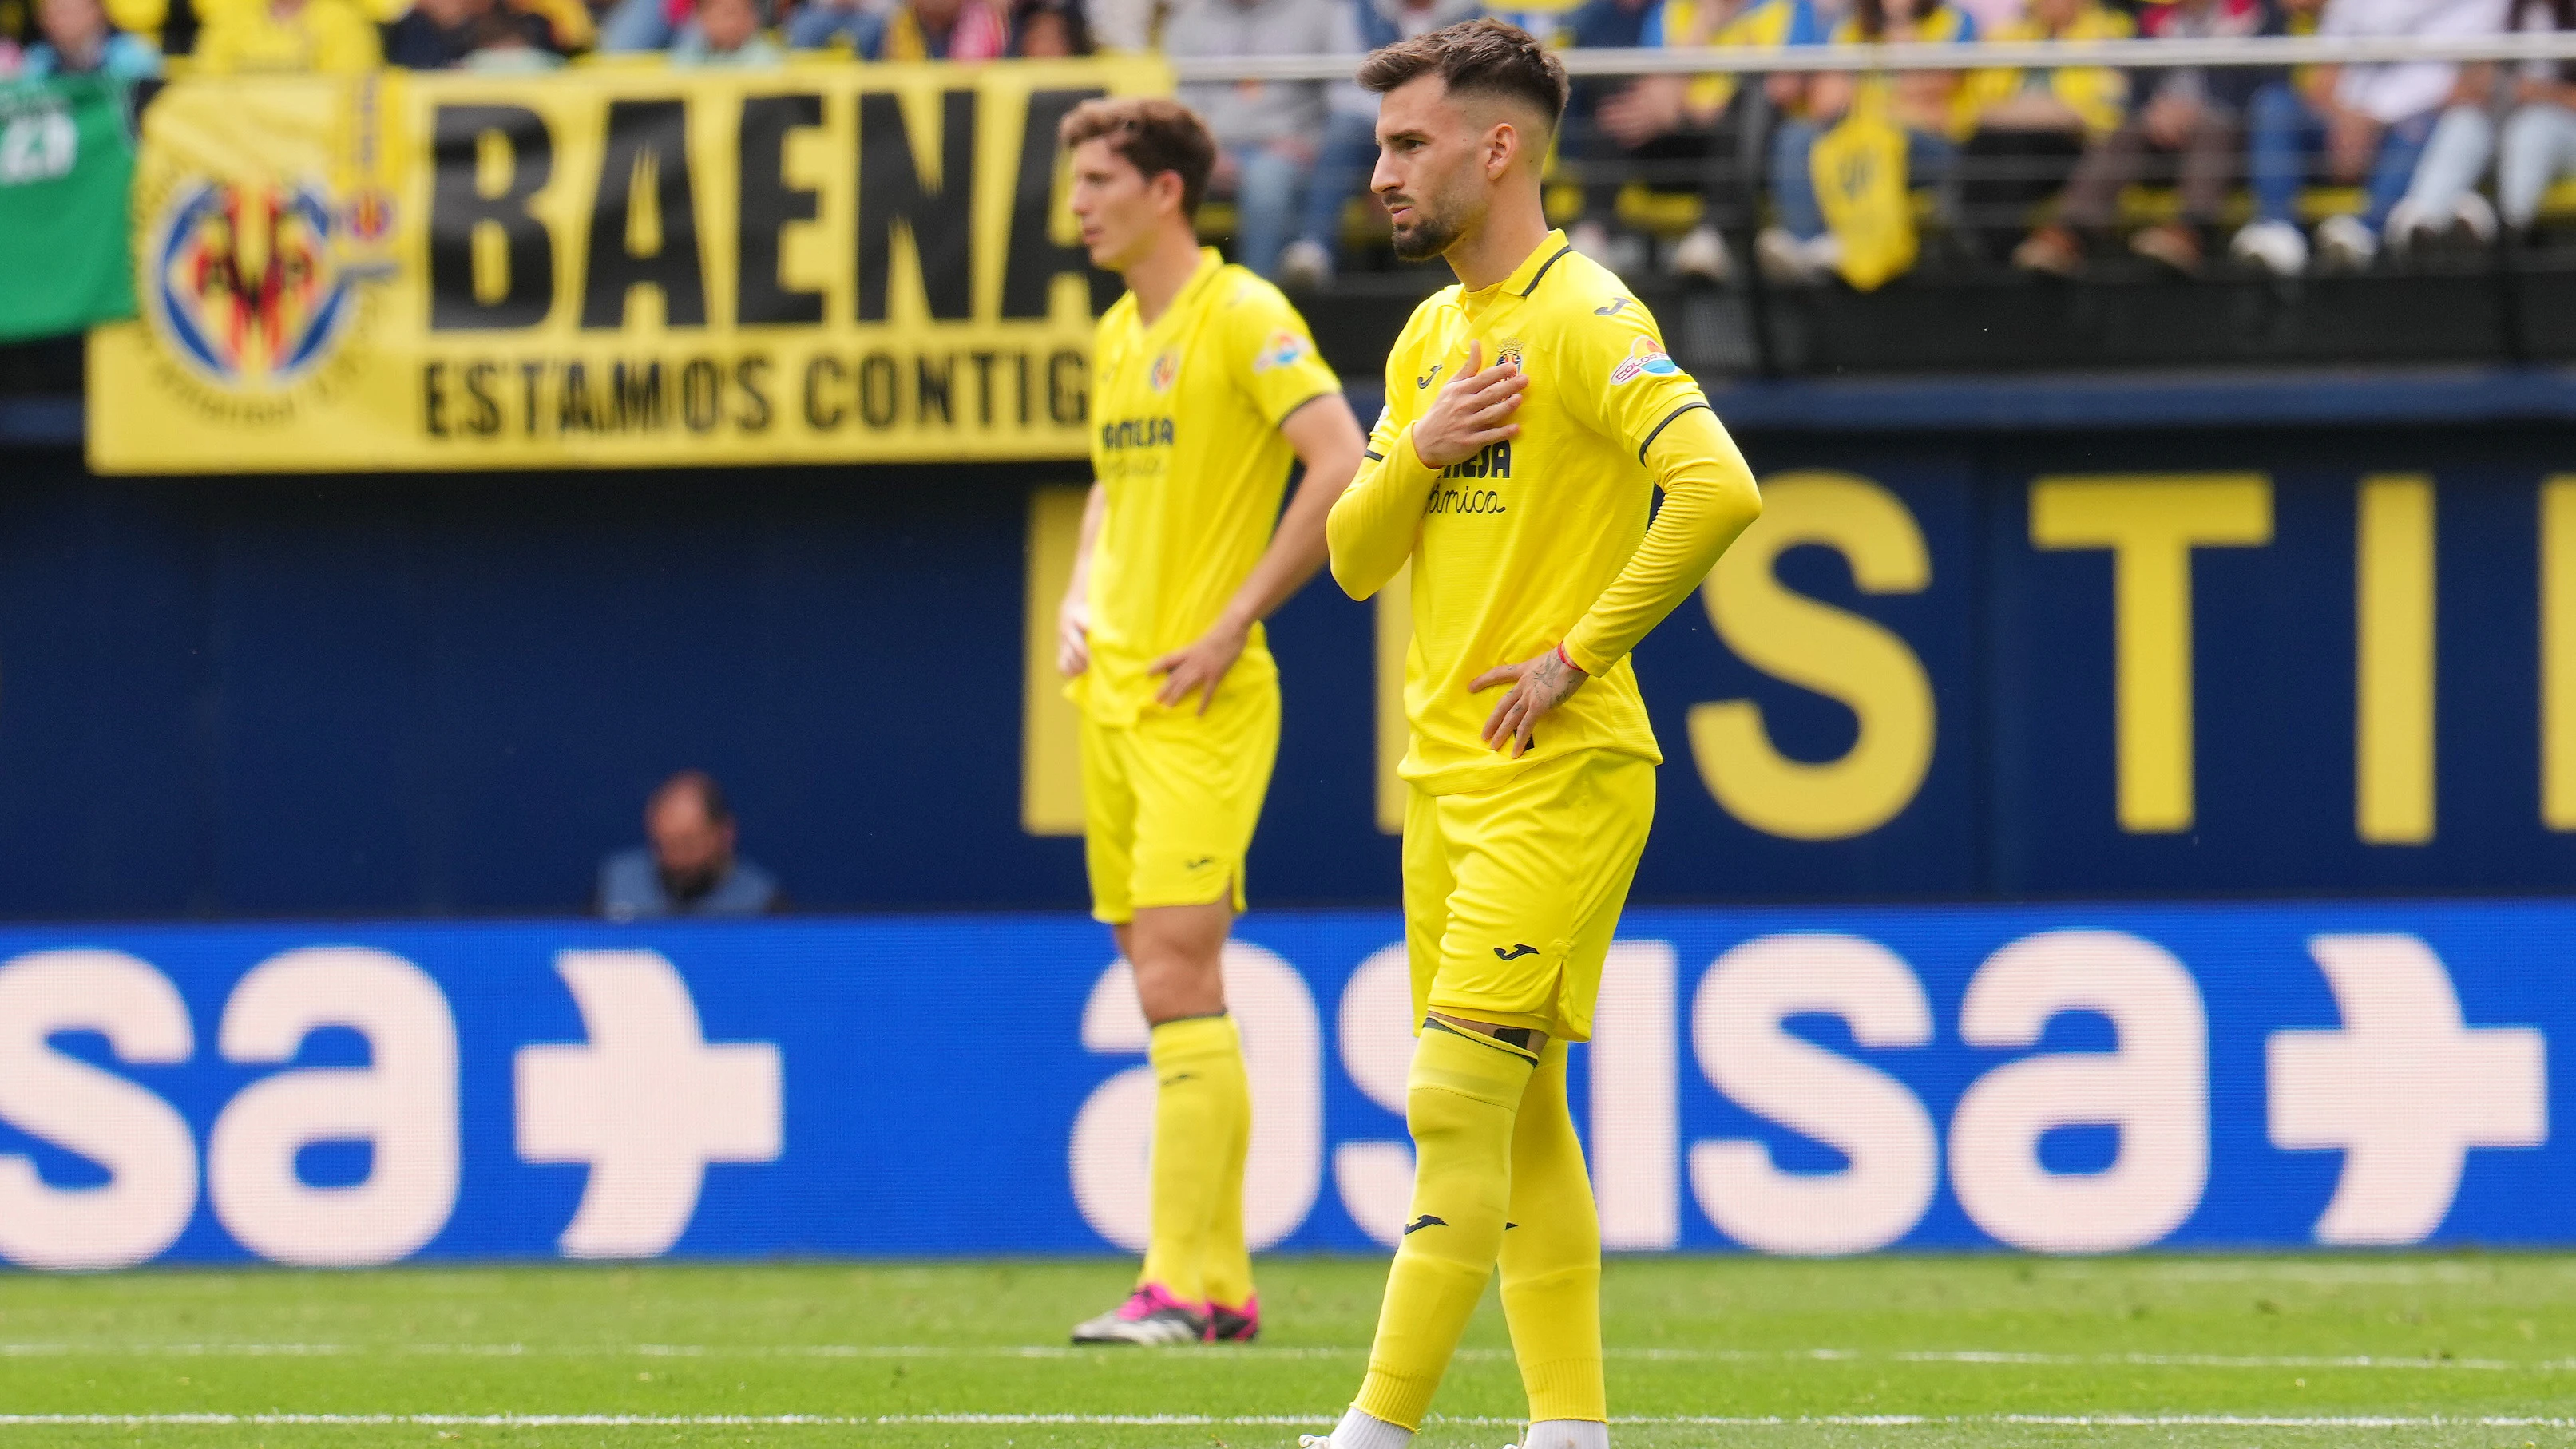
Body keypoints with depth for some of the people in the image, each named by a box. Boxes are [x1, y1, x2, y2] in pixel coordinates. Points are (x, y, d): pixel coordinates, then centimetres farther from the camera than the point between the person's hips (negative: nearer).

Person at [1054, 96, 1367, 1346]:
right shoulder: (1116, 336, 16)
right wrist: (1079, 600, 11)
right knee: (1161, 985, 7)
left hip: (1202, 702, -8)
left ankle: (1184, 1287, -14)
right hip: (1113, 687, 8)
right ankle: (1220, 1282, 11)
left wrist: (1235, 623, -17)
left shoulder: (1241, 316, -10)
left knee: (1179, 977, -13)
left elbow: (1343, 467, -18)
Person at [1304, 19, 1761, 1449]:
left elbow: (1716, 489, -26)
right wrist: (1421, 450, -6)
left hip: (1557, 777, -9)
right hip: (1444, 771, 9)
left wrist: (1579, 655, -20)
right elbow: (1354, 560, 14)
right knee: (1520, 1118, 9)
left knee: (1456, 1104, -12)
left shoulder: (1581, 316, -12)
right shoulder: (1432, 335, 15)